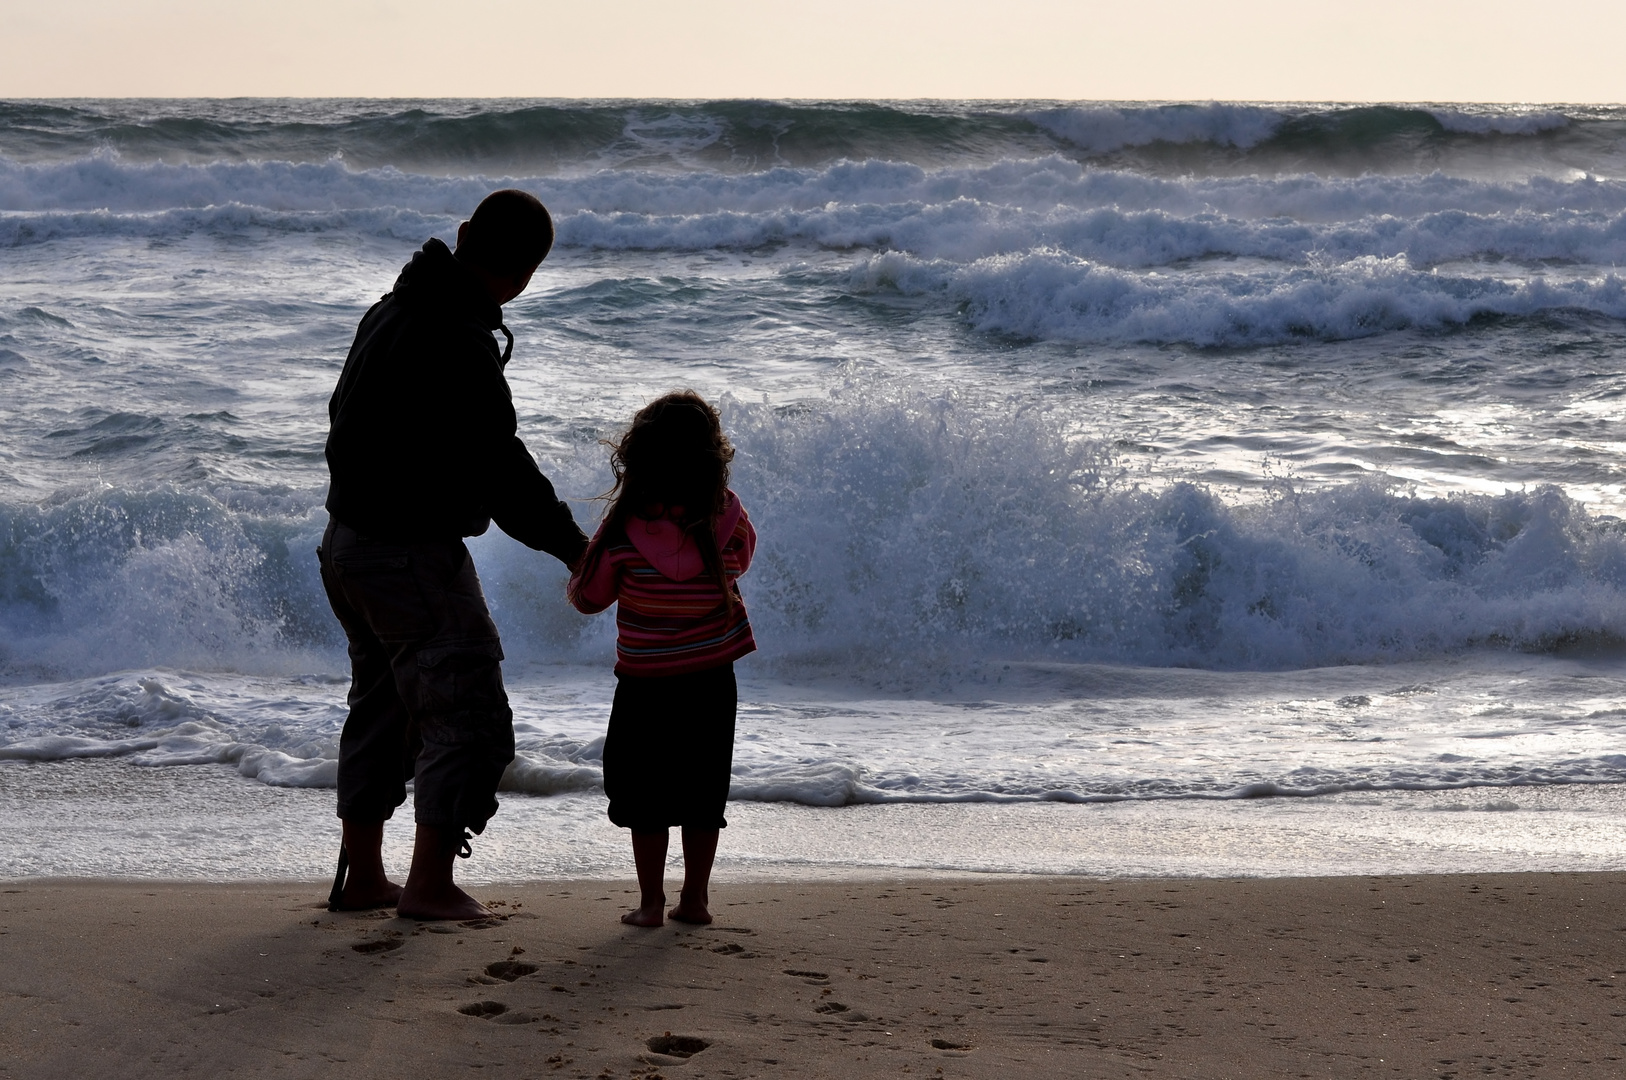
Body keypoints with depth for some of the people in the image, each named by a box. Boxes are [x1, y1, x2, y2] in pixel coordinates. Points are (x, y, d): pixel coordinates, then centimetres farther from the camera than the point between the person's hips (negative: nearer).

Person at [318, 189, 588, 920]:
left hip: (350, 539, 10)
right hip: (411, 556, -10)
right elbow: (501, 472, -23)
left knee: (381, 708, 19)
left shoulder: (394, 308, 7)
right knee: (469, 715, -2)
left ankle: (361, 876, 25)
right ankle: (430, 885, -1)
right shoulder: (459, 344, -23)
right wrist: (572, 546, -13)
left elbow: (345, 417, 19)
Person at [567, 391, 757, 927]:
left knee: (646, 796, 8)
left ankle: (650, 901, 10)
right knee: (703, 792, 12)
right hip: (713, 682, 2)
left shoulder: (623, 531, -17)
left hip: (645, 685, -2)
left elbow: (589, 597, -3)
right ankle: (694, 898, 16)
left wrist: (582, 561, 15)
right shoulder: (727, 520, -11)